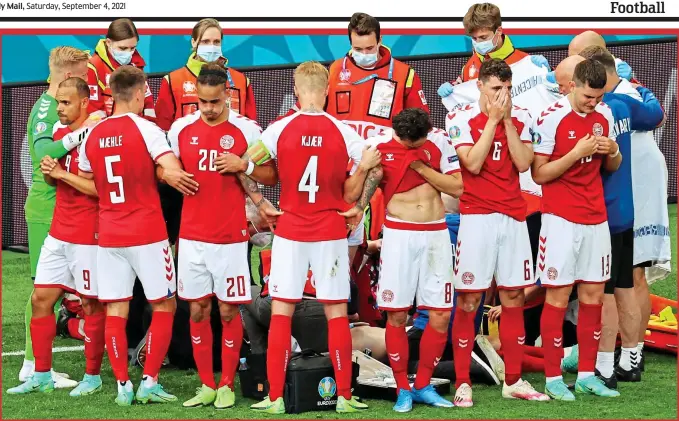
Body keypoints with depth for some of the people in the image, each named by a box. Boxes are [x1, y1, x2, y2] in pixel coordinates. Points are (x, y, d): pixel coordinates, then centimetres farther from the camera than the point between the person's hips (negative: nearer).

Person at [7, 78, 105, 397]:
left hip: (88, 237, -8)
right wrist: (49, 172, 1)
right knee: (41, 299, 8)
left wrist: (63, 174, -17)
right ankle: (42, 376, 16)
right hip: (58, 234, 8)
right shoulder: (59, 133, 11)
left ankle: (93, 377, 13)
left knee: (91, 304, 2)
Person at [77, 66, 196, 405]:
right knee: (164, 306, 8)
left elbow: (89, 185, 13)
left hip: (109, 235, 5)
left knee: (115, 311, 7)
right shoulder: (144, 128, -10)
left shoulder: (93, 135, 6)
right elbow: (173, 171, -22)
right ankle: (149, 382, 4)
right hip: (147, 234, -4)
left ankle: (122, 386, 6)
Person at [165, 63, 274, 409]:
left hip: (231, 237, -3)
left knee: (228, 310, 1)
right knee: (198, 310, 6)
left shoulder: (246, 130, -5)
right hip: (192, 236, 3)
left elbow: (272, 175, 0)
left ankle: (227, 385, 12)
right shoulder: (181, 128, 3)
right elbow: (166, 169, 16)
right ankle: (206, 386, 15)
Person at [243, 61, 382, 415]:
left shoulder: (280, 130, -6)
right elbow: (374, 170, -6)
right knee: (337, 313, 7)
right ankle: (345, 396, 8)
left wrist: (260, 204, 6)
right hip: (331, 233, 0)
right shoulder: (344, 133, -4)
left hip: (289, 231, 0)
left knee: (281, 313, 5)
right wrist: (358, 208, 7)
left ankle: (275, 397, 3)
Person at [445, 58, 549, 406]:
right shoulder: (461, 119, -3)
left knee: (513, 299, 7)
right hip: (477, 217, -4)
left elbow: (523, 163, -4)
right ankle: (462, 384, 1)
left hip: (513, 217, 4)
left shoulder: (520, 118, 7)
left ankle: (513, 381, 15)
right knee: (469, 301, -4)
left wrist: (507, 120, -8)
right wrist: (493, 119, -12)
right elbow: (473, 164, -15)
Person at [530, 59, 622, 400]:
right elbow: (539, 174, -11)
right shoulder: (551, 119, -12)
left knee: (593, 296, 7)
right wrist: (576, 153, -21)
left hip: (596, 218, 6)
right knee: (558, 298, -2)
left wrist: (613, 151, -6)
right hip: (561, 219, -6)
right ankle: (553, 379, 3)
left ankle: (587, 375, 14)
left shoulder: (604, 115, 6)